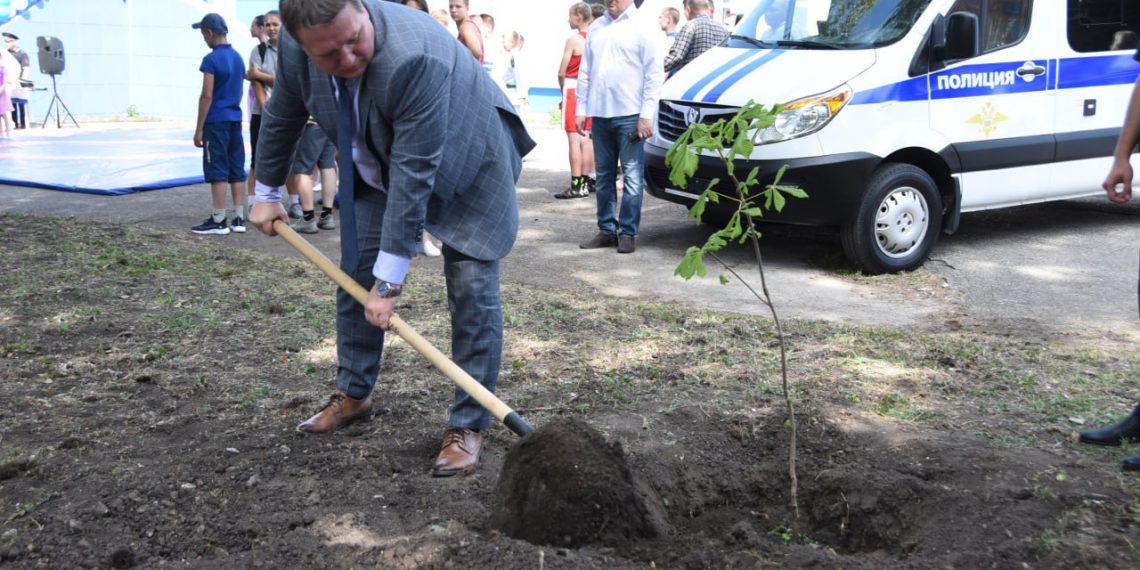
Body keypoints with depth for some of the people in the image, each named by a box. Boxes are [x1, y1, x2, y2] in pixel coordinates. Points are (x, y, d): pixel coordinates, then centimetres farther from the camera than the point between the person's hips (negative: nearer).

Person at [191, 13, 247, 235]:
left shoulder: (211, 59, -12)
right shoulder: (237, 58, 11)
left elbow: (207, 96, -14)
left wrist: (199, 129, -11)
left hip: (216, 121, -7)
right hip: (235, 120, 7)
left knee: (217, 171, -4)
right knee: (236, 170, 7)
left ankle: (219, 221, -3)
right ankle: (238, 218, 9)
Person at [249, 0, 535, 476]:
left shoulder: (413, 57, -40)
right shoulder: (295, 50, -20)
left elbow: (415, 173, -39)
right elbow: (282, 116, 2)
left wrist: (390, 279, -35)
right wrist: (266, 192, 13)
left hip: (464, 166, -6)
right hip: (381, 167, 6)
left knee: (471, 293, -10)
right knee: (355, 273, 8)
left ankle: (467, 426, -1)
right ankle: (353, 395, 26)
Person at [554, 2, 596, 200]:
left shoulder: (573, 39, -11)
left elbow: (562, 73, -10)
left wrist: (563, 91, 8)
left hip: (573, 89, -7)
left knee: (574, 139, -7)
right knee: (587, 138, 13)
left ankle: (577, 186, -9)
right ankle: (589, 180, 18)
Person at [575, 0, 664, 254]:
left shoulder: (644, 29, -3)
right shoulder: (596, 28, 14)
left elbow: (654, 74, -7)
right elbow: (585, 71, 17)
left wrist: (646, 115, -14)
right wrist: (581, 109, 11)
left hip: (630, 115, -6)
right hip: (600, 114, 6)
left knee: (632, 177, -2)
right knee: (604, 176, 11)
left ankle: (628, 233, 5)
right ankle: (607, 230, 19)